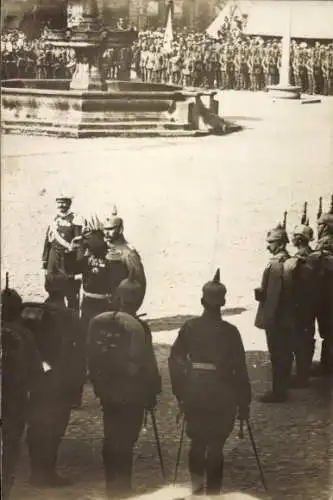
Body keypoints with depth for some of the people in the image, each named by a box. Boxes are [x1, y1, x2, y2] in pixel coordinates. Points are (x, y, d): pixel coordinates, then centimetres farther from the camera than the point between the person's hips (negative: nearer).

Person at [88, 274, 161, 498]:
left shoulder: (97, 322, -2)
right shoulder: (138, 327, -18)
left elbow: (92, 357, 4)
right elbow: (147, 364, -13)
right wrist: (152, 393, -1)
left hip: (107, 390, 5)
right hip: (132, 393, -5)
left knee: (111, 437, 15)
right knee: (126, 440, 2)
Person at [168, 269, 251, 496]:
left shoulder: (189, 328, -3)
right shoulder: (230, 332, -10)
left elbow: (175, 361, 1)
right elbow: (240, 369, -7)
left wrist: (180, 392, 12)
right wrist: (244, 404, 1)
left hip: (193, 394, 2)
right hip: (221, 396, -2)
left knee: (197, 440, 20)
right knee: (216, 445, 5)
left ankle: (197, 483, 14)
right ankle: (213, 491, 10)